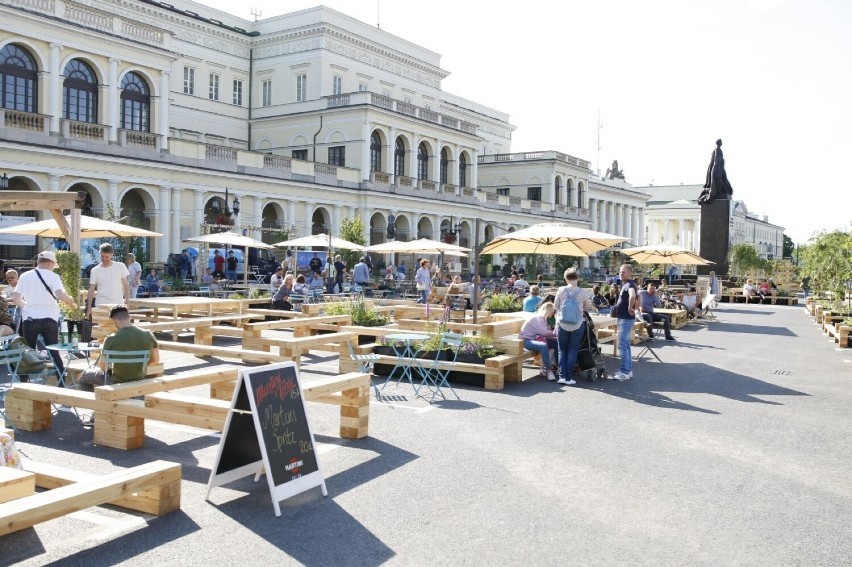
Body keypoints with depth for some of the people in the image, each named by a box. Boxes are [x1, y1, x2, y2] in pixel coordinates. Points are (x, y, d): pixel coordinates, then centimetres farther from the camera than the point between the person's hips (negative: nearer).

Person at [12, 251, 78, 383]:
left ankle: (24, 383, 14)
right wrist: (71, 302, 0)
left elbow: (16, 299, 3)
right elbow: (61, 295, -19)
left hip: (30, 319, 1)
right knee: (54, 351, 8)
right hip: (49, 319, -1)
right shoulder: (52, 276, -4)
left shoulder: (25, 276, 5)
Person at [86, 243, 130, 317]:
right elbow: (91, 290, 4)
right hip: (101, 306, 0)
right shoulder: (95, 270, 3)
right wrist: (89, 308, -4)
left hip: (118, 305, 0)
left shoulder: (120, 267, 2)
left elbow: (126, 286, 6)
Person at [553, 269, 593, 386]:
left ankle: (562, 376, 6)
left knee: (562, 351, 12)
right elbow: (588, 307, 8)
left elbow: (555, 306, 5)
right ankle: (569, 378, 6)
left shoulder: (561, 290, -7)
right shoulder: (582, 292, -6)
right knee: (573, 351, 7)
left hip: (562, 324, 0)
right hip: (577, 325, 0)